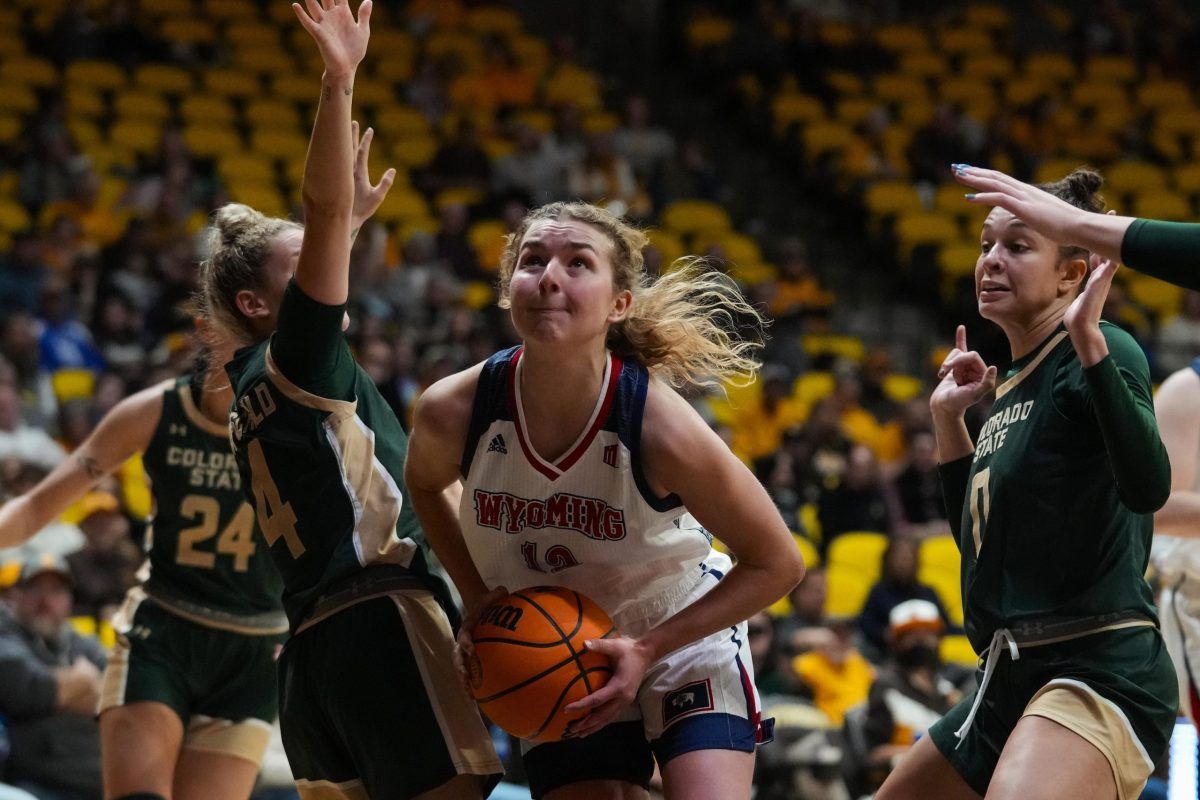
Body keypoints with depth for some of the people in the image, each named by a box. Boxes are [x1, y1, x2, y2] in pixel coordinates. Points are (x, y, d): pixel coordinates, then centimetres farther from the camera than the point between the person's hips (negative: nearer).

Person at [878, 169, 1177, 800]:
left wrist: (1089, 339, -28)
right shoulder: (1013, 386, 18)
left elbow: (1148, 485, -25)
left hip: (1100, 671, -10)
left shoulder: (1103, 354, -6)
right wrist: (948, 417, 20)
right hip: (1011, 681, 10)